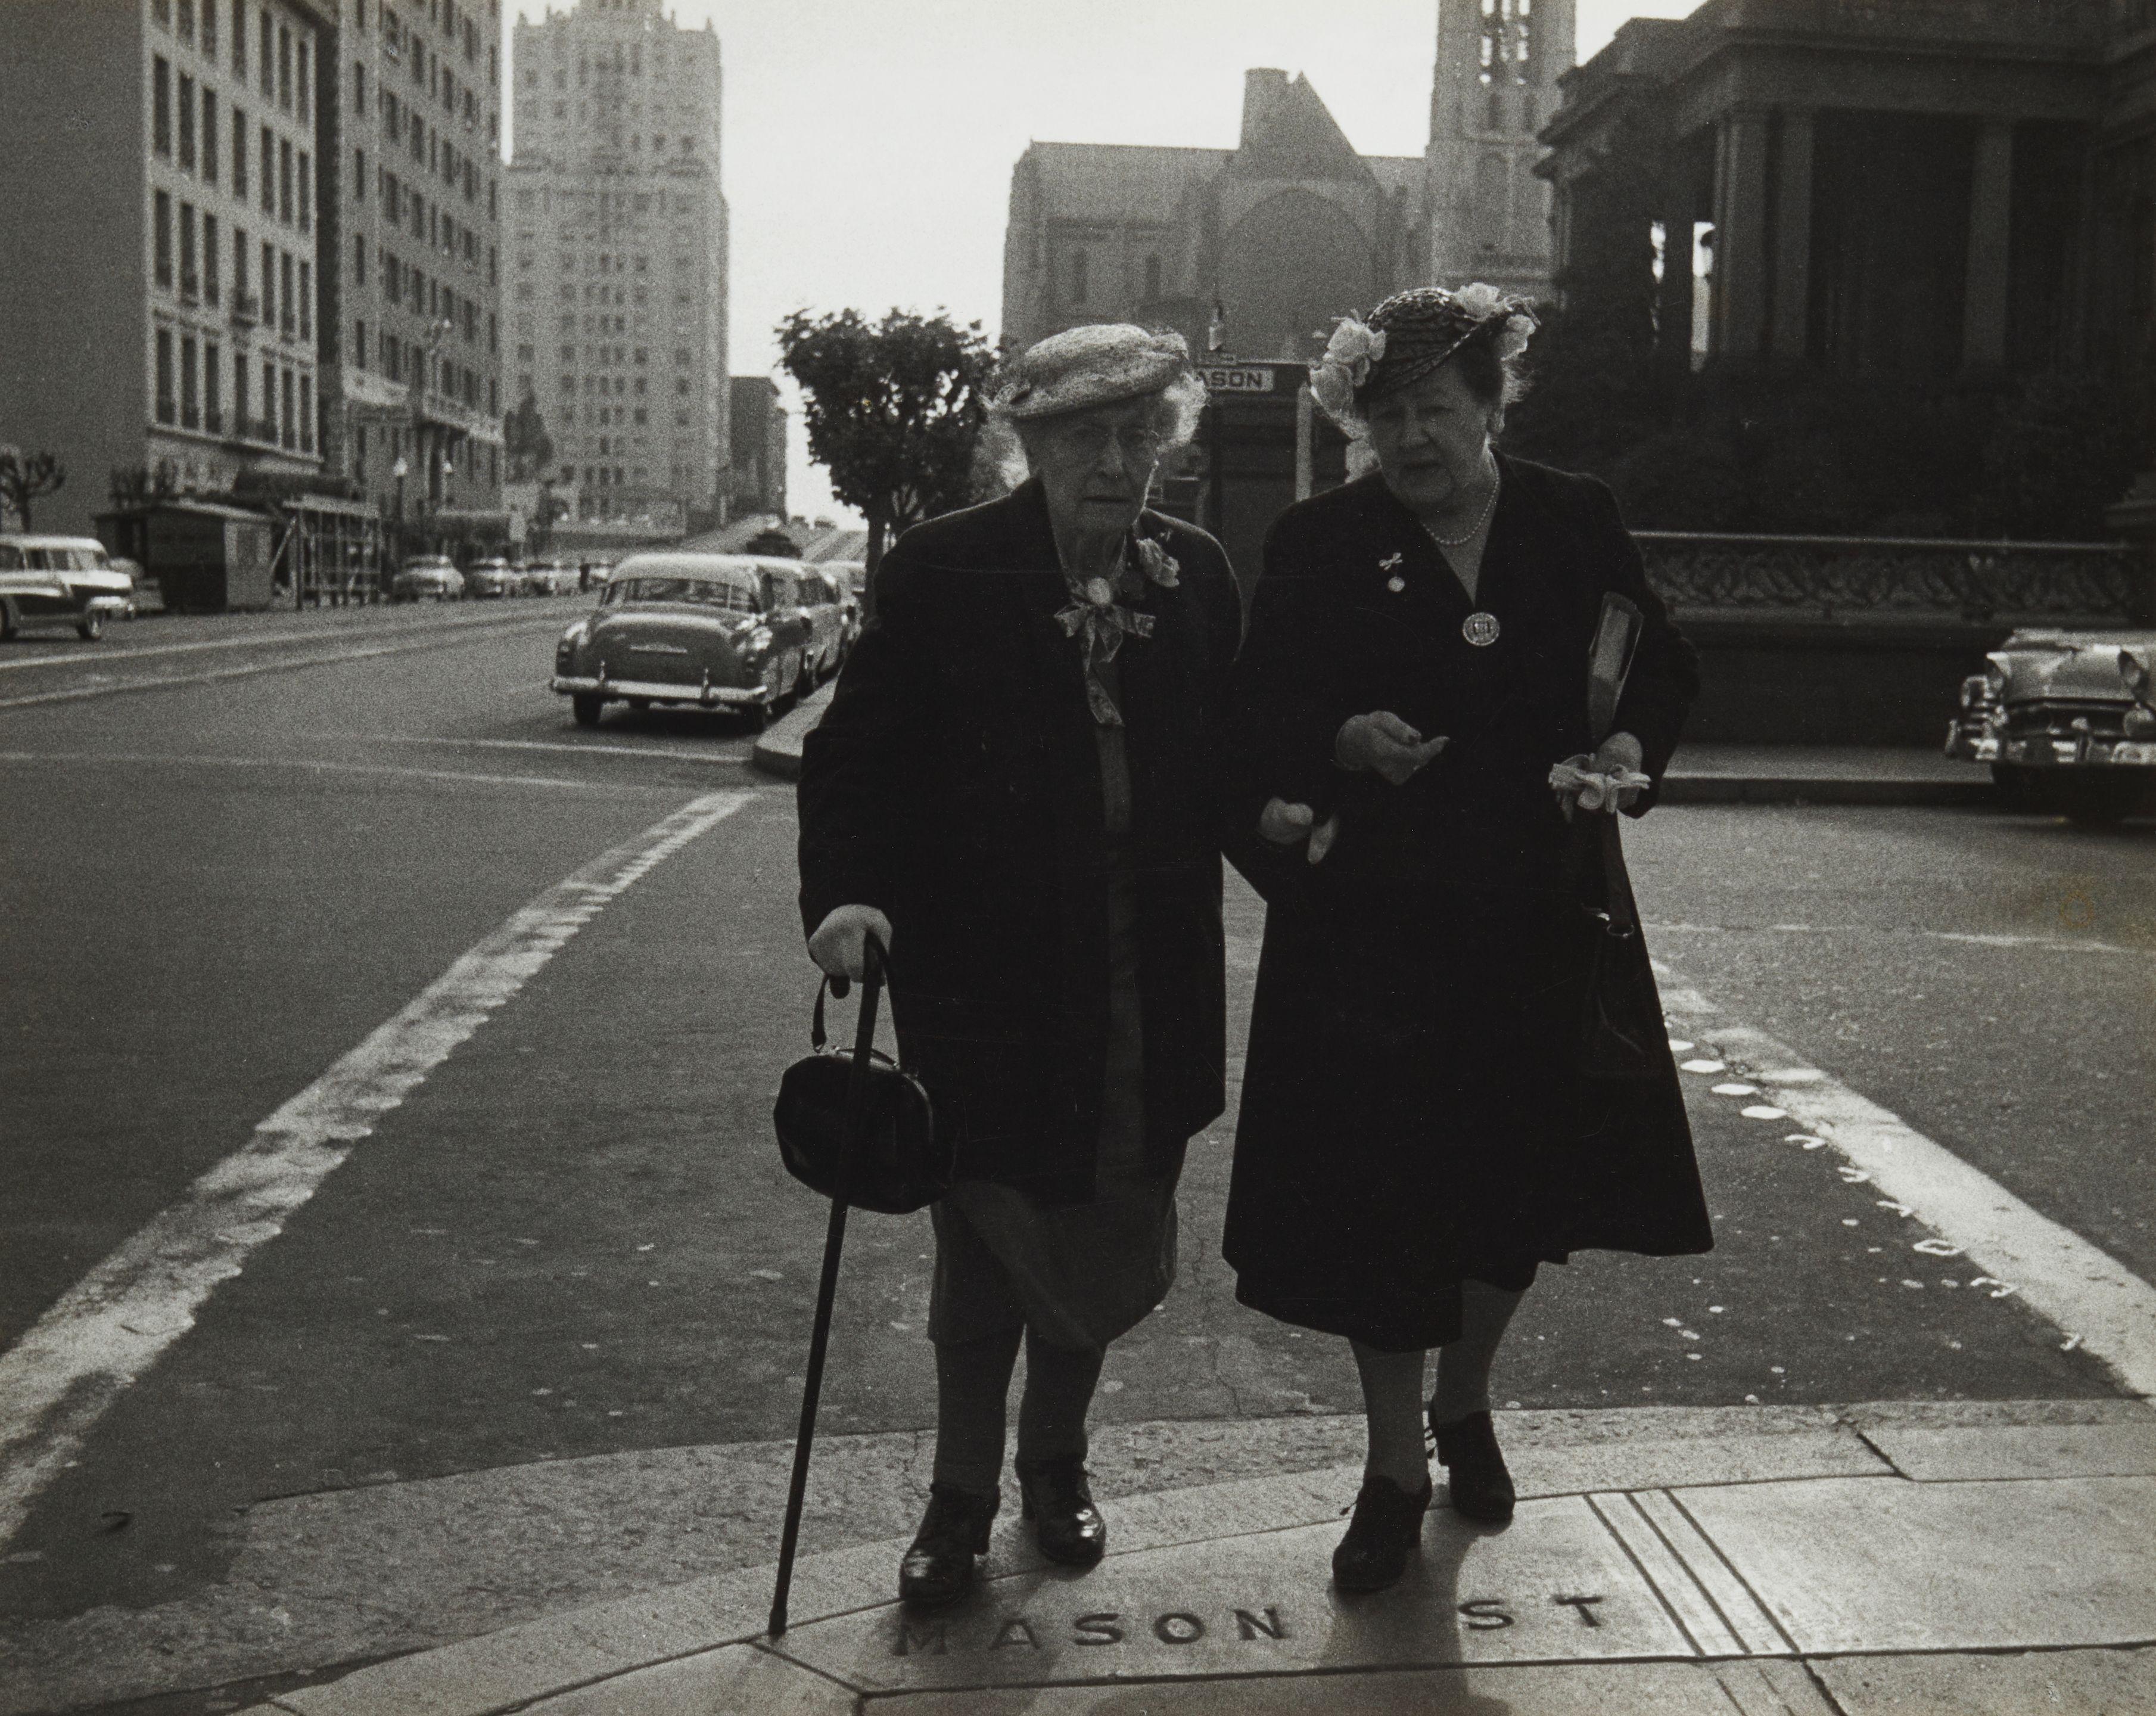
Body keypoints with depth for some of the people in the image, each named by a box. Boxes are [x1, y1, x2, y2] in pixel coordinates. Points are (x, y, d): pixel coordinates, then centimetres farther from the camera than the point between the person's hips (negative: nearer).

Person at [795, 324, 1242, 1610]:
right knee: (988, 1241, 9)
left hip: (1148, 982, 3)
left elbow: (1230, 755, 11)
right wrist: (845, 892, -20)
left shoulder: (1197, 575, 4)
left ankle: (1056, 1459, 38)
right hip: (986, 972, -3)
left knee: (1111, 1241, 13)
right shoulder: (943, 573, -7)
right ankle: (963, 1494, 29)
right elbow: (857, 751, -7)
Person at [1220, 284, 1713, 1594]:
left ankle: (1465, 1402, 42)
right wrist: (1348, 742, -23)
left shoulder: (1577, 526, 3)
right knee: (1380, 1191, 0)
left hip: (1539, 909, 3)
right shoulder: (1319, 545, -2)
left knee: (1525, 1177, 14)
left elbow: (1665, 668, 11)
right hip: (1373, 912, -2)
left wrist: (1629, 752, -9)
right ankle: (1397, 1473, 17)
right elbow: (1260, 715, -3)